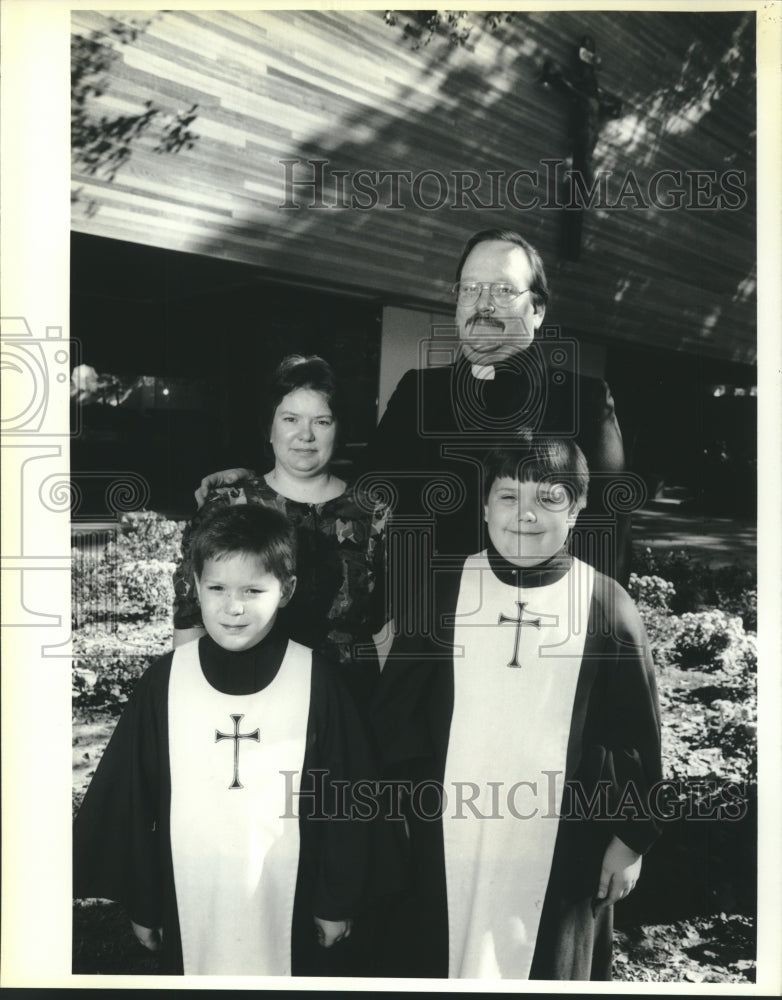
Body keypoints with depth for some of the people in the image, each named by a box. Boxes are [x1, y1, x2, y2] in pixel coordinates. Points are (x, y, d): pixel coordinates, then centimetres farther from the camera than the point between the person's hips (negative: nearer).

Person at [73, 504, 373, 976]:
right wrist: (141, 903, 4)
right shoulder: (164, 680, -7)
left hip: (287, 906, -1)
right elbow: (127, 798, 0)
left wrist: (338, 902, 0)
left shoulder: (318, 680, -12)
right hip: (188, 906, 2)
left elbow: (346, 798, -4)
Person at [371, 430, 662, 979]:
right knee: (443, 961, 14)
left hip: (562, 846, 0)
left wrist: (632, 839, 3)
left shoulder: (608, 606, -6)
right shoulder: (441, 590, -4)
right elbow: (396, 709, 2)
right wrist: (414, 804, 0)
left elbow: (637, 735, 0)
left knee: (549, 966, 14)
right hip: (449, 838, 1)